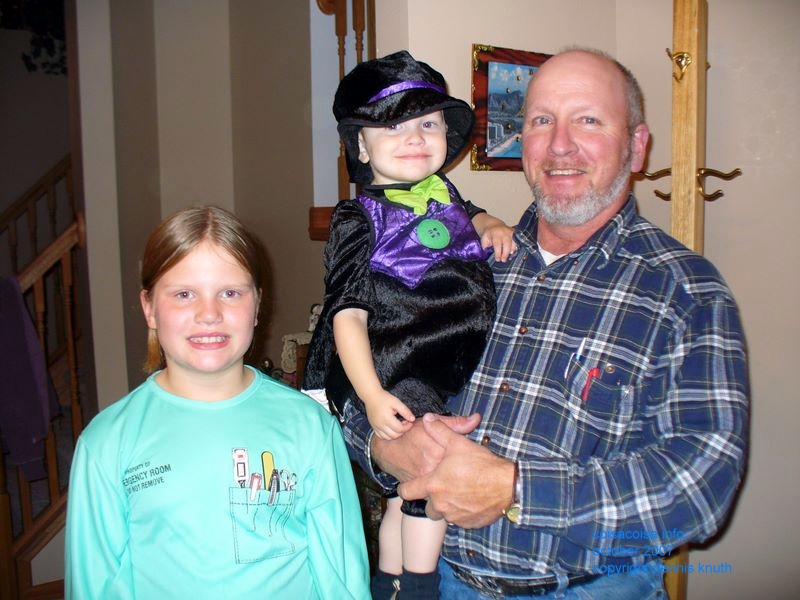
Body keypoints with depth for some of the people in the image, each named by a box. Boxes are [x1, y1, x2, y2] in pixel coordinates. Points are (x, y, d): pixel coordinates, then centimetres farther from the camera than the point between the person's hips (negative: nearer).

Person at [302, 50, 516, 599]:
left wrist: (492, 226, 9)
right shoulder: (360, 221, -12)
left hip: (453, 381, 6)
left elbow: (469, 217, 32)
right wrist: (373, 397, -26)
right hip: (399, 387, -6)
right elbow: (348, 313, -17)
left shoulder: (443, 192, 8)